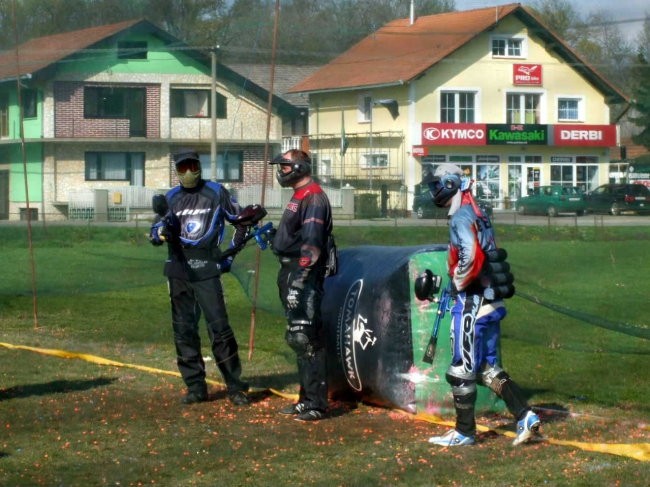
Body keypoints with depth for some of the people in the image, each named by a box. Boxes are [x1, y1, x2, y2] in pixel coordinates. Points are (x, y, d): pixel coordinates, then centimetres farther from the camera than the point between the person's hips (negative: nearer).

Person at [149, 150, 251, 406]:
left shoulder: (216, 193, 2)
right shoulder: (171, 198, 9)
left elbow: (241, 221, 10)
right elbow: (155, 234, 5)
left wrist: (230, 254, 4)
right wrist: (160, 231, -19)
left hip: (207, 272, -3)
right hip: (178, 272, 4)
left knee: (220, 329, -9)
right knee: (184, 332, 4)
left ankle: (235, 387, -4)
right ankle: (195, 387, 11)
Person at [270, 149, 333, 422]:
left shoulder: (314, 198, -14)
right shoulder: (299, 197, 18)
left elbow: (311, 244, -22)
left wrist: (297, 282, -27)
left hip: (304, 277, -11)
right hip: (291, 273, 11)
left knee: (306, 339, -11)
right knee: (297, 338, 14)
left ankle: (316, 405, -10)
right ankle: (306, 398, 21)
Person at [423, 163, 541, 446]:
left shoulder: (462, 216, -15)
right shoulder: (477, 214, 15)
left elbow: (472, 257, -28)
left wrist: (459, 283, -13)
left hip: (471, 303, -9)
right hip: (490, 301, 9)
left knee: (462, 370, 1)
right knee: (488, 367, 14)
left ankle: (464, 432, 9)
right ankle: (525, 417, 7)